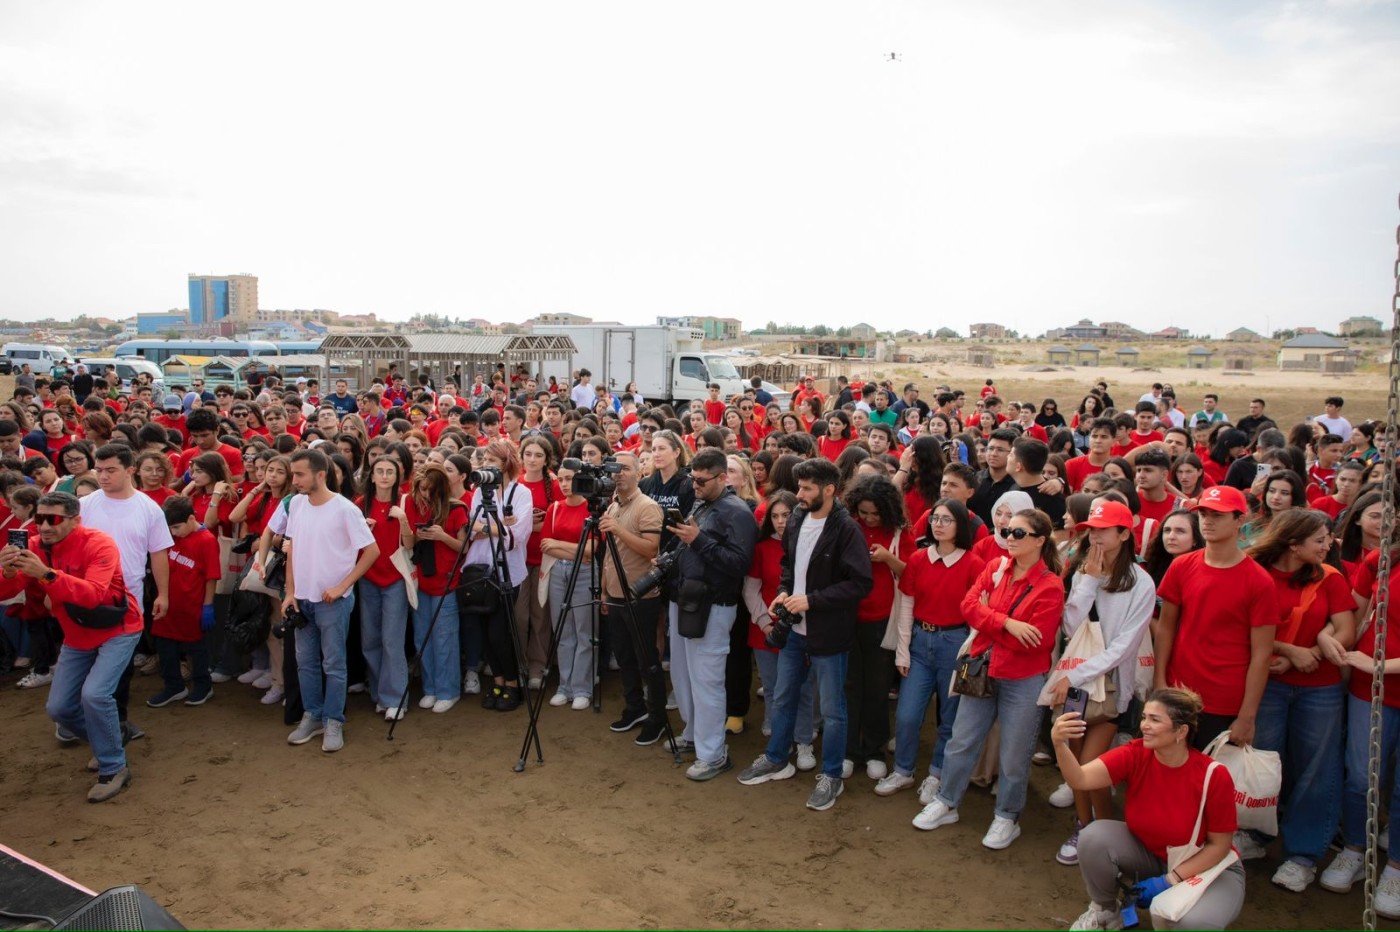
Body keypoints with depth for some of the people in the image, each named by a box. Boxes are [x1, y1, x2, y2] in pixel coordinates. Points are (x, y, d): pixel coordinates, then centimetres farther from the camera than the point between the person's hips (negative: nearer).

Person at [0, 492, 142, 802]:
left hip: (118, 630, -7)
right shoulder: (36, 549, -7)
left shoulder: (98, 544, -25)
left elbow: (93, 595, -39)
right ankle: (107, 740, 34)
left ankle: (114, 768, -4)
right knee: (58, 708, 6)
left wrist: (47, 574, -50)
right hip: (77, 638, 7)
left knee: (94, 694, -23)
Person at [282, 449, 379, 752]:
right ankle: (312, 716, 28)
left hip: (332, 600, -6)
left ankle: (334, 722, 16)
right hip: (302, 598, 6)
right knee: (306, 662, 14)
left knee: (333, 664, 4)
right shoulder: (296, 504, 2)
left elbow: (372, 550, -13)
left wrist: (342, 587, -14)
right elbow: (292, 548, 10)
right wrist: (290, 592, 5)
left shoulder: (344, 509, -16)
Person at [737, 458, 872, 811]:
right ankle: (776, 759, 38)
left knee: (831, 708, 8)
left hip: (829, 633, -7)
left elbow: (861, 582, -21)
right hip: (794, 627, 7)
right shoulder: (796, 520, 2)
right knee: (783, 698, 20)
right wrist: (783, 592, -2)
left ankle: (832, 776, 25)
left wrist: (812, 600, -23)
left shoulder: (846, 529, -19)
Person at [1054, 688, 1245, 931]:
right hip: (1148, 853, 3)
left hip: (1207, 865, -3)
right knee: (1094, 837, -25)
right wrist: (1060, 744, -53)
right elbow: (1080, 779, -33)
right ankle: (1105, 911, 3)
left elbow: (1219, 845, -14)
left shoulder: (1214, 776, -25)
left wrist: (1170, 880, -21)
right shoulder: (1135, 754, -19)